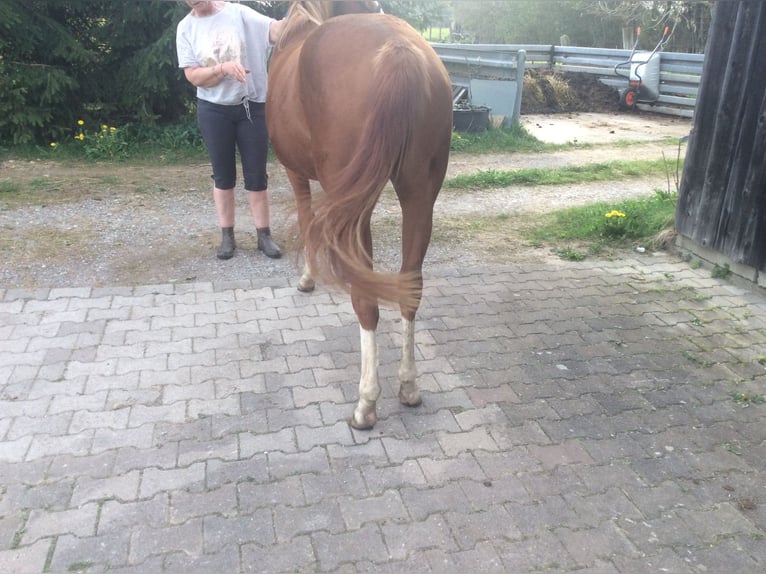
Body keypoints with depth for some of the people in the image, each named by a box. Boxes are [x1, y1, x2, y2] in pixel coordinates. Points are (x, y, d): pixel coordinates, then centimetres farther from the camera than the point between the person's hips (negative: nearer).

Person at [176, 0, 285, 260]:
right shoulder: (186, 27, 0)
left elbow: (275, 31, -16)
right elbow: (193, 76, -7)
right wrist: (223, 68, -22)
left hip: (252, 106, -1)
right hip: (214, 110, 1)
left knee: (256, 175, 3)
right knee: (223, 177, 8)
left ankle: (264, 235, 14)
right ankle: (227, 236, 18)